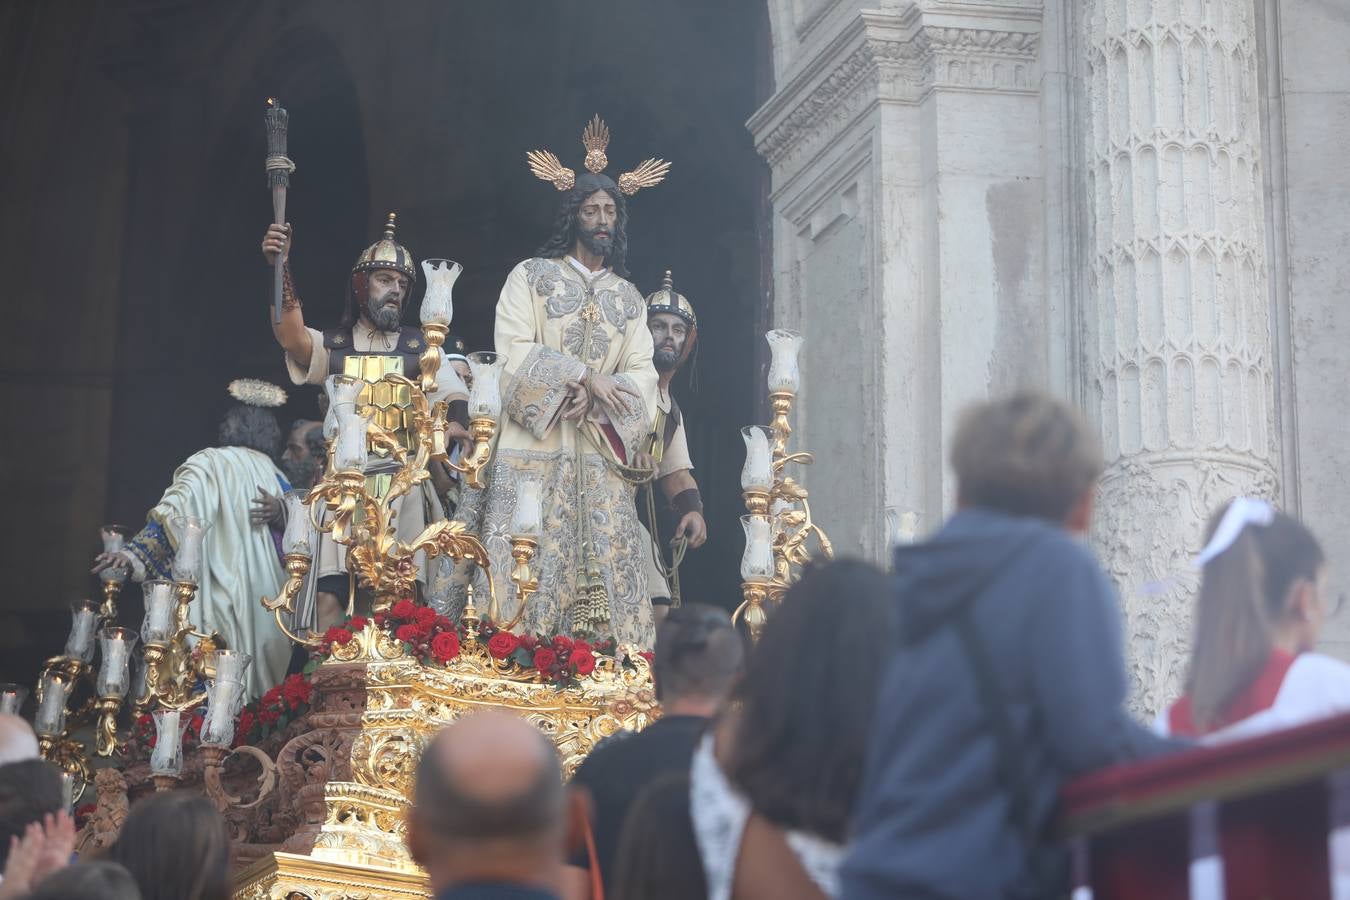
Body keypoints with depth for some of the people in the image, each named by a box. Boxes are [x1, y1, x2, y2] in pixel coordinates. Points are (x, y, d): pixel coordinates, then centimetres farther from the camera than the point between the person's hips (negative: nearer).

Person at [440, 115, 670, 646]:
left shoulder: (628, 298, 18)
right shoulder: (530, 277, 8)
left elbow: (642, 375, 7)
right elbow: (514, 353, -5)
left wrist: (593, 396, -11)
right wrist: (583, 375, -13)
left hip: (601, 461, 4)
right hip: (533, 450, -3)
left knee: (604, 582, -5)